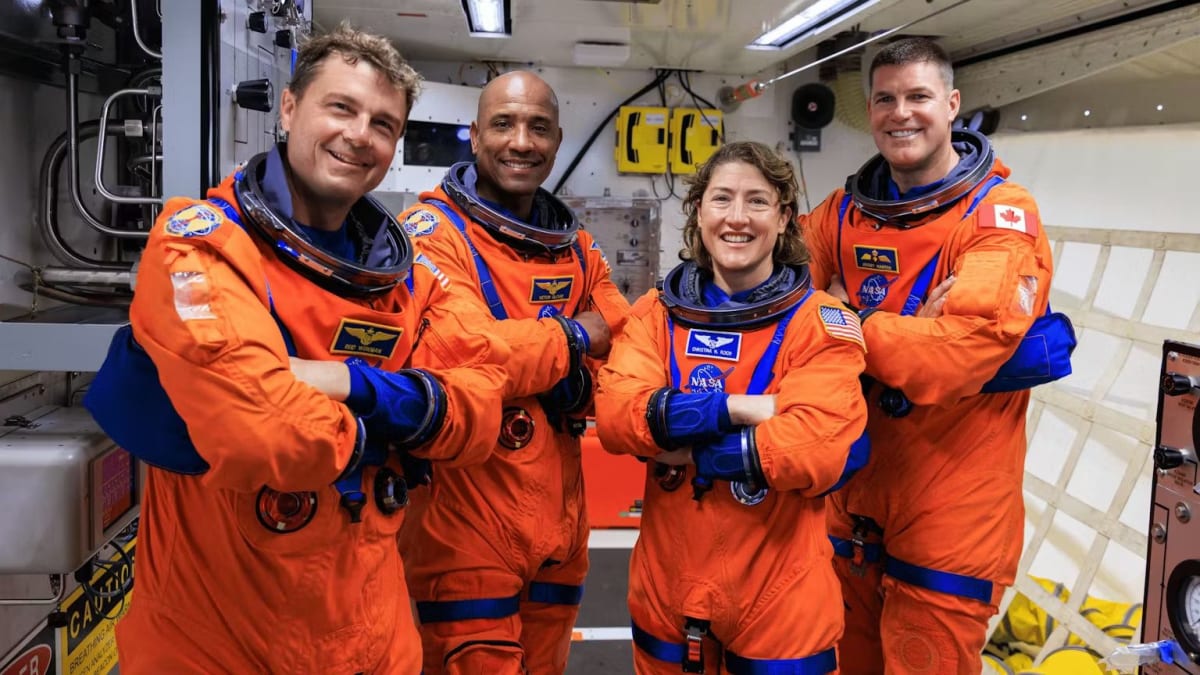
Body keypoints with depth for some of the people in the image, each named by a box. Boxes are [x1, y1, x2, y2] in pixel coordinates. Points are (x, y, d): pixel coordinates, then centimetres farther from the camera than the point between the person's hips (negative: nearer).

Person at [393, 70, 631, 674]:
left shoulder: (576, 248, 11)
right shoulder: (432, 233, -11)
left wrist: (573, 381, -16)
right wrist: (573, 337, -12)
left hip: (558, 524, 7)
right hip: (466, 530, -6)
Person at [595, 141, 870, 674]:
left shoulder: (821, 321, -9)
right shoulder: (655, 312, 1)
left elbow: (816, 449, -22)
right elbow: (614, 415, -14)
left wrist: (682, 448, -16)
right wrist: (740, 408, -22)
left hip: (780, 601, -3)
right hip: (666, 591, 3)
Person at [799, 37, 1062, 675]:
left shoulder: (1000, 215, -13)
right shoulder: (844, 211, 4)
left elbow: (967, 349, -27)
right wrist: (903, 330, -16)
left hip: (951, 514, -5)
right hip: (854, 496, 5)